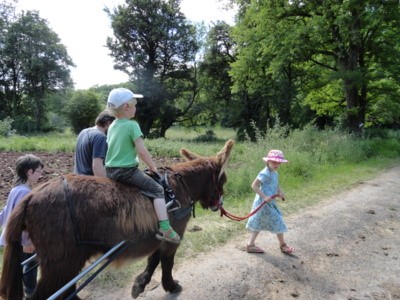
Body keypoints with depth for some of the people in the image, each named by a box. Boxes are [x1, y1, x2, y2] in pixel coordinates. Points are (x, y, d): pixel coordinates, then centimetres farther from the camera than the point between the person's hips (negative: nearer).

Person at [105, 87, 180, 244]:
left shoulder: (112, 126, 12)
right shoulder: (132, 125, -12)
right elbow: (142, 151, -18)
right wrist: (152, 166, -5)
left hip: (109, 171, 8)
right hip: (127, 171, -8)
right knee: (157, 190, -4)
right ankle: (165, 228, -11)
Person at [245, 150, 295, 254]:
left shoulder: (275, 173, 10)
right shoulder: (265, 173, -20)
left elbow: (276, 185, 22)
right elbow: (254, 186, -23)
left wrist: (280, 192, 2)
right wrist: (264, 196, -26)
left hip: (270, 202, 10)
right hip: (264, 203, -10)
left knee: (259, 224, 15)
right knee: (278, 222, 2)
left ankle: (250, 244, 24)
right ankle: (283, 245, 20)